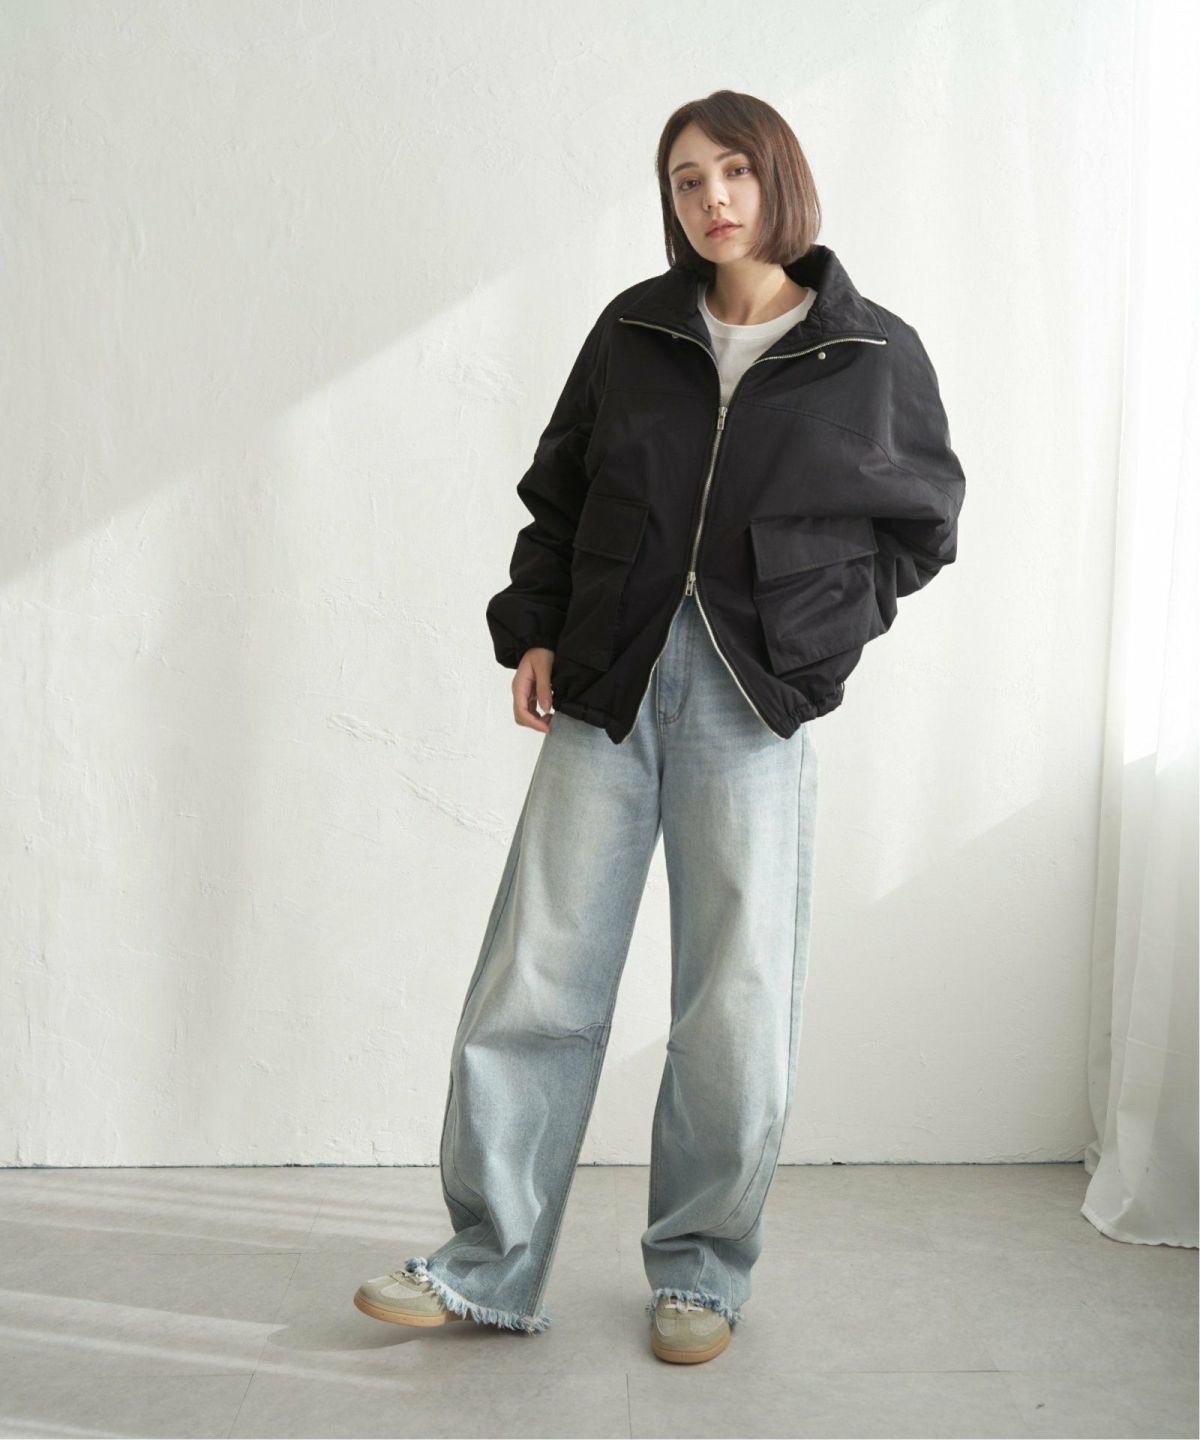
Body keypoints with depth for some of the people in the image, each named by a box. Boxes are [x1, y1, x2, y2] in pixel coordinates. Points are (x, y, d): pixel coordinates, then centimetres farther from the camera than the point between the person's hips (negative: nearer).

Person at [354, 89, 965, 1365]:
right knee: (535, 975, 2)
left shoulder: (875, 353, 4)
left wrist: (822, 627, 1)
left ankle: (702, 1270, 21)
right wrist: (533, 631, 4)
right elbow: (557, 493, 16)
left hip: (752, 702, -2)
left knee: (737, 1001, 2)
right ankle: (490, 1265, 15)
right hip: (607, 685, 2)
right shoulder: (633, 330, 10)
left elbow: (924, 521, 13)